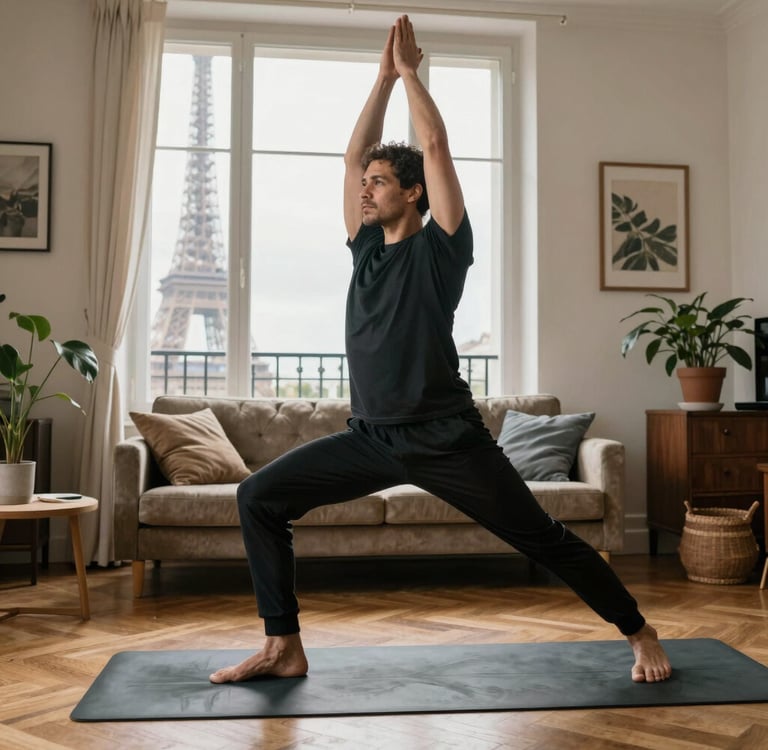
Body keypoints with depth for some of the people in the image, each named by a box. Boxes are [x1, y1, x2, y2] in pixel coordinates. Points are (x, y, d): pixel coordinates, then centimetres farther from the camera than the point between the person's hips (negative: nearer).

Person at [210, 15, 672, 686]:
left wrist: (411, 69, 4)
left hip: (445, 438, -6)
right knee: (259, 497, -3)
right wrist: (384, 75, 14)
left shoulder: (441, 246, -4)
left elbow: (435, 145, -8)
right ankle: (284, 649, 5)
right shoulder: (367, 246, 13)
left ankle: (641, 635, 23)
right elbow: (355, 153, 13)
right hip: (370, 438, 6)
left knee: (544, 539, 2)